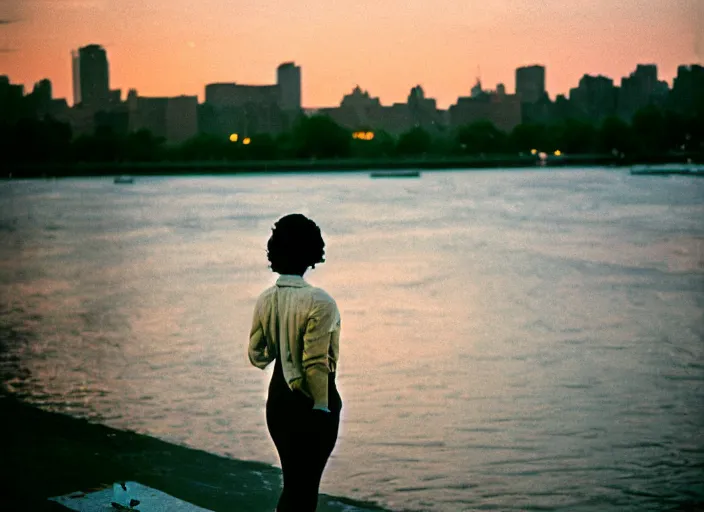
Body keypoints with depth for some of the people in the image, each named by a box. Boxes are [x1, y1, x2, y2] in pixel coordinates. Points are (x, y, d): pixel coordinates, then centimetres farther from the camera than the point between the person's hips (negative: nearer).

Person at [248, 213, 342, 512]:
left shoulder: (265, 299, -1)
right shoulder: (319, 302, -21)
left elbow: (257, 356, 7)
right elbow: (315, 364, -21)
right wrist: (322, 409, -11)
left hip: (278, 398, 7)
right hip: (310, 402, -7)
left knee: (294, 481, 19)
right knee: (304, 487, 4)